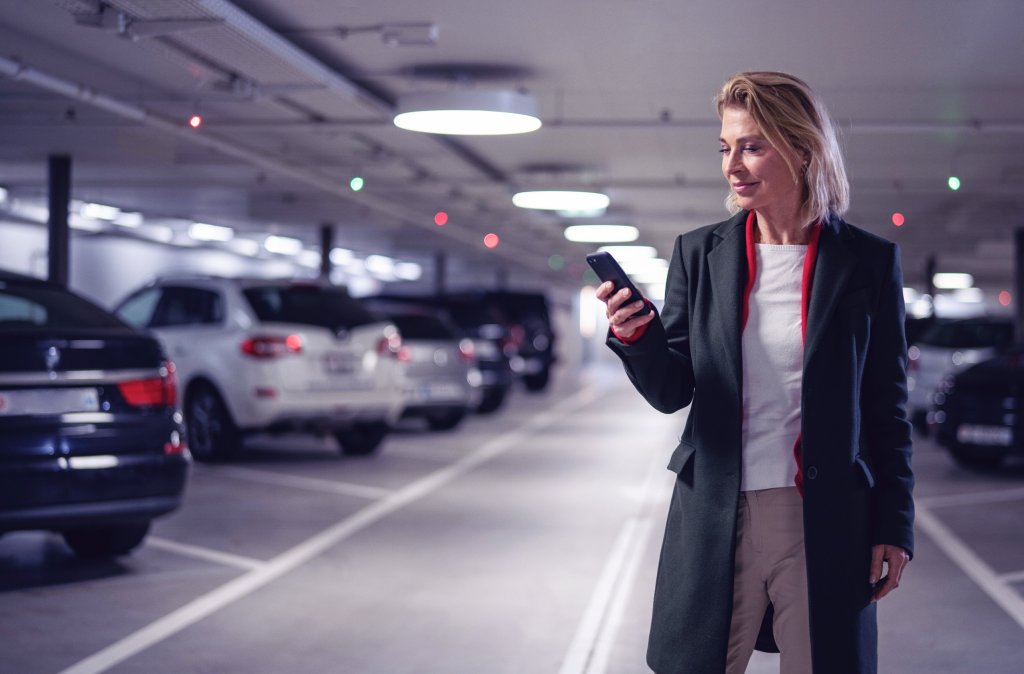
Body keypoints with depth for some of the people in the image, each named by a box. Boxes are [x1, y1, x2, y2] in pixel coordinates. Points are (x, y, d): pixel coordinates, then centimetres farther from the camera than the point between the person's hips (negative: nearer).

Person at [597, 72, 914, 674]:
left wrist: (894, 525, 1)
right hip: (715, 518, 1)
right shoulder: (699, 254, 4)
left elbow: (888, 407, 3)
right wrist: (636, 336, -16)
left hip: (826, 525, -1)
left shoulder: (868, 261, 0)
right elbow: (671, 393, 4)